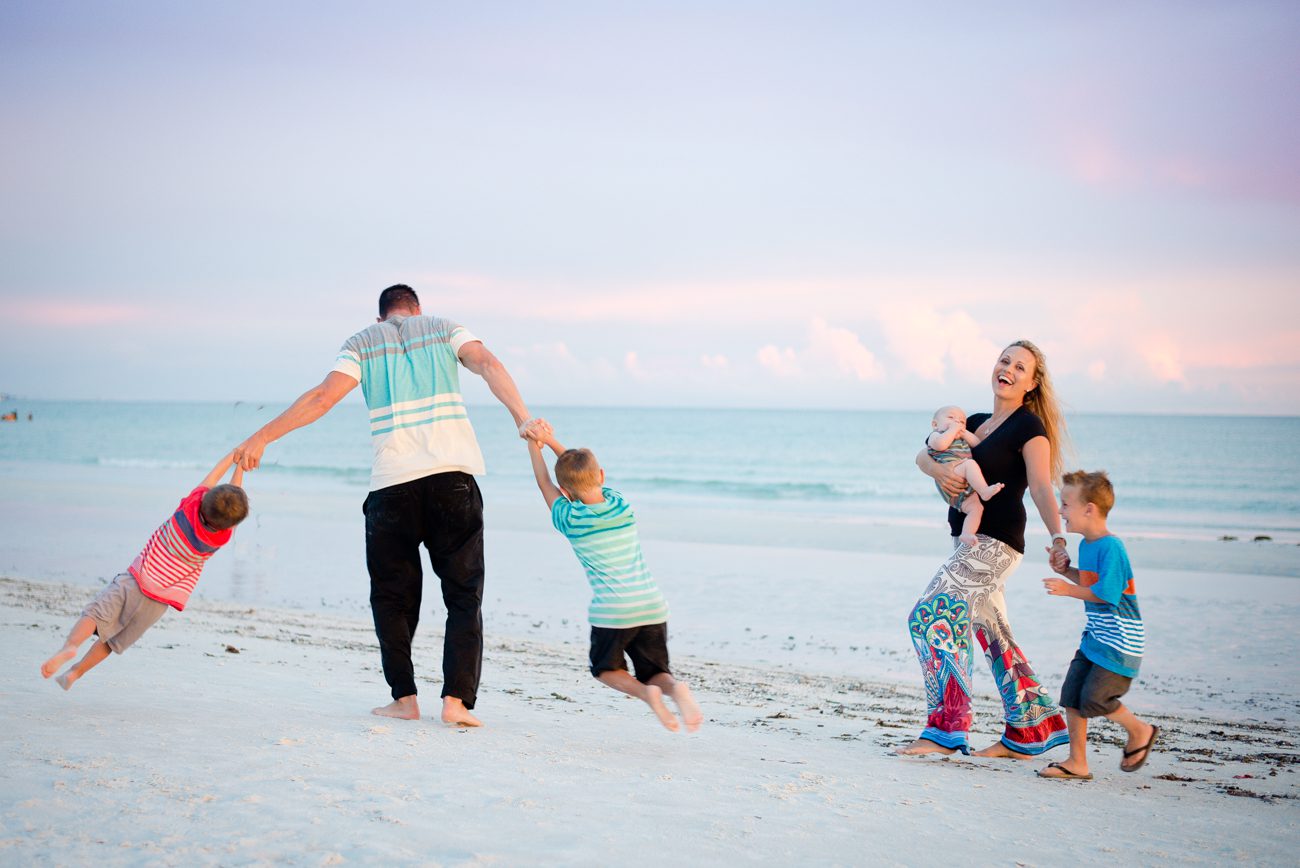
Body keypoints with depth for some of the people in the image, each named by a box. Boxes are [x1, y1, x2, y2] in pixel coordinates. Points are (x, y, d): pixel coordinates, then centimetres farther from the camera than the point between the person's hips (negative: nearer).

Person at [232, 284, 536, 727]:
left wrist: (261, 437, 3)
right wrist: (522, 418, -16)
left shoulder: (362, 343, 15)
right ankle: (456, 699, -4)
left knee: (393, 597, 13)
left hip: (392, 482, 0)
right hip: (454, 474, 0)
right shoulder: (443, 329, 16)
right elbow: (487, 364, -3)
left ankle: (404, 698, 9)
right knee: (464, 595, 6)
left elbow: (323, 396, 1)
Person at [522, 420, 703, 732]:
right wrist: (550, 440, 26)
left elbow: (544, 483, 19)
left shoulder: (568, 519, 0)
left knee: (606, 669, 20)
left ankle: (646, 694, -9)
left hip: (611, 613, -3)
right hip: (653, 607, 3)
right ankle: (675, 688, -21)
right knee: (655, 673, 15)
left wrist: (534, 445, 31)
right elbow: (587, 472, 25)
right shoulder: (621, 506, 10)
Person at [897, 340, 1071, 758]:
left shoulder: (1029, 427, -8)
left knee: (931, 617, -15)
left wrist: (1058, 539, -33)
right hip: (972, 542, 9)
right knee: (992, 633, 12)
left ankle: (946, 731, -12)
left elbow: (1041, 488, -18)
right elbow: (924, 454, 12)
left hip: (994, 543, -9)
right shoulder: (977, 422, 16)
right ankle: (1026, 735, 20)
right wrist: (939, 470, -12)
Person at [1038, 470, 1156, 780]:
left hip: (1119, 640, -9)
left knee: (1094, 699, -10)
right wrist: (1067, 570, 8)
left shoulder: (1111, 547, -20)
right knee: (1071, 695, 4)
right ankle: (1077, 763, 11)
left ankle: (1141, 731, 16)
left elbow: (1106, 593, -24)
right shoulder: (1086, 545, 10)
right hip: (1095, 635, 9)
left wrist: (1069, 589, -17)